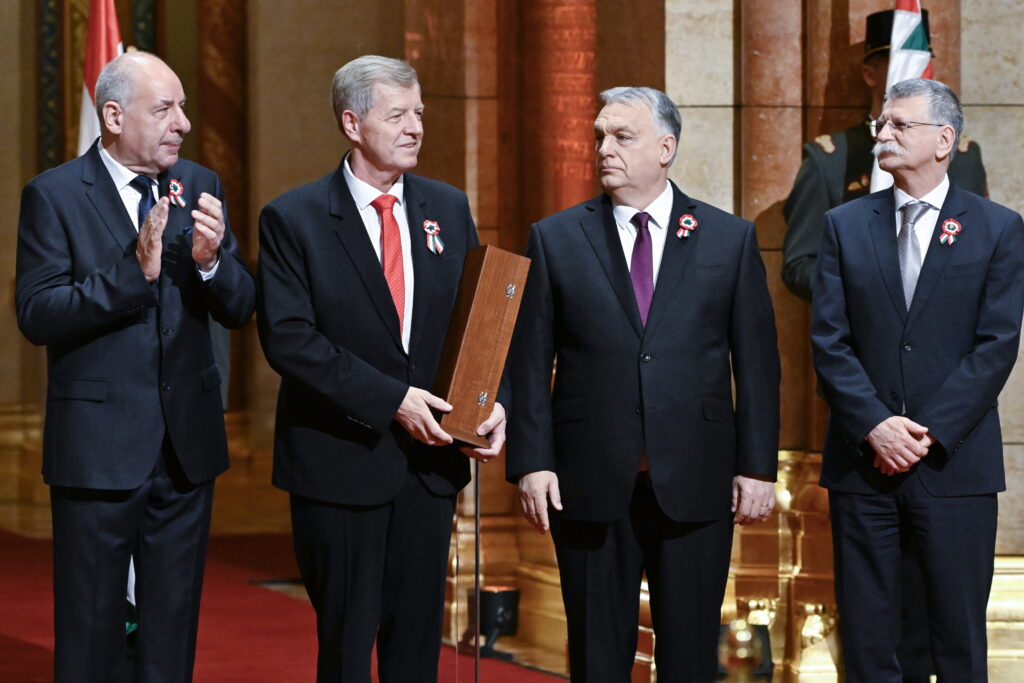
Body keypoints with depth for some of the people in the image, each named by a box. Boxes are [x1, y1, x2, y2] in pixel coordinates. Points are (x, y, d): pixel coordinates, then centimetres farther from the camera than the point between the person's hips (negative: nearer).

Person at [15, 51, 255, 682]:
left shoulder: (199, 186, 6)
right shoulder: (54, 196, -7)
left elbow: (240, 310, 4)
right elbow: (37, 314, -17)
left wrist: (210, 260, -17)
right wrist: (134, 271, -27)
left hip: (187, 442, 4)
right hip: (98, 447, -4)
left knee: (174, 632, 13)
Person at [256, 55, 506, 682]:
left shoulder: (449, 209, 8)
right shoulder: (293, 220, -6)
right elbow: (289, 338, -14)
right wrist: (390, 399, -20)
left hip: (430, 459, 4)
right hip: (341, 460, -4)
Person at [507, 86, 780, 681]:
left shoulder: (730, 239, 5)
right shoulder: (556, 239, 5)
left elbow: (757, 362, 4)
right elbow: (530, 361, 3)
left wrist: (758, 467, -1)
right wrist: (531, 462, -6)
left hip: (696, 486, 0)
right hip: (591, 485, 0)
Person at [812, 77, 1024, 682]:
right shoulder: (846, 225, 8)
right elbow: (829, 341, 1)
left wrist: (929, 433, -13)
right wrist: (875, 427, -13)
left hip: (955, 462, -2)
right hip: (864, 462, 2)